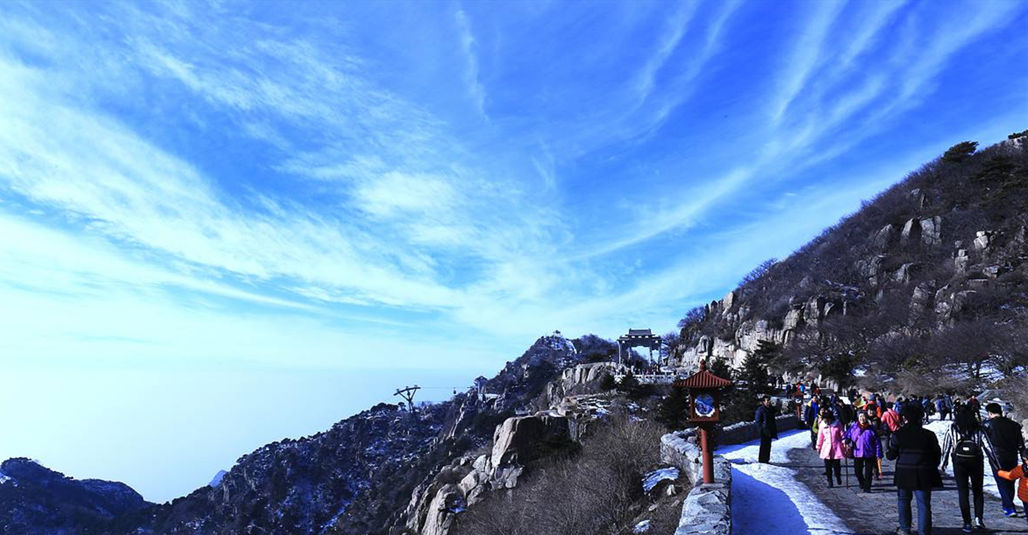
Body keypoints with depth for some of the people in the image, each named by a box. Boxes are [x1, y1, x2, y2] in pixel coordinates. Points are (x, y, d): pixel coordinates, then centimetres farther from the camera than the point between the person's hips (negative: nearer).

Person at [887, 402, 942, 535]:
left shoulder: (898, 435, -8)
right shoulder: (929, 435, -5)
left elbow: (891, 455, -3)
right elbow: (937, 455, 5)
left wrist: (888, 452, 18)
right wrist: (932, 468, 20)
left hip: (904, 474, 0)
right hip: (923, 475, 0)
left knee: (903, 501, 17)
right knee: (924, 504, 6)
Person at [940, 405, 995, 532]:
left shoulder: (952, 429, 2)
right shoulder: (978, 429, 3)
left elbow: (946, 448, 3)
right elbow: (988, 447, -1)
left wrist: (943, 465, 11)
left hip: (959, 463, -1)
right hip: (976, 463, 1)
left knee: (962, 492, 5)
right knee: (978, 491, 15)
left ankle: (967, 523, 3)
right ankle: (978, 518, 0)